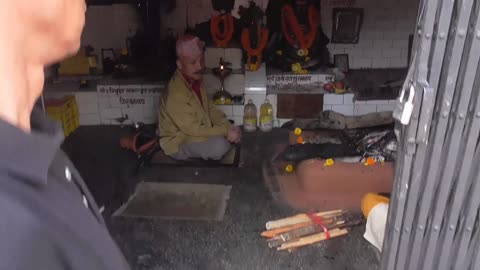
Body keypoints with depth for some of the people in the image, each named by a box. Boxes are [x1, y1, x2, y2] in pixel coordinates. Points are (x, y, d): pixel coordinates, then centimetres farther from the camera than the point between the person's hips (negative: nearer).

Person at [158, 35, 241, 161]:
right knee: (219, 145, -30)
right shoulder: (176, 93, -30)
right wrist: (226, 132, -23)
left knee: (235, 133, 4)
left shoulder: (195, 80, -2)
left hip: (196, 130, 9)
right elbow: (193, 129, -27)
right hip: (178, 142, -9)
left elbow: (210, 109, 5)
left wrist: (229, 127, -9)